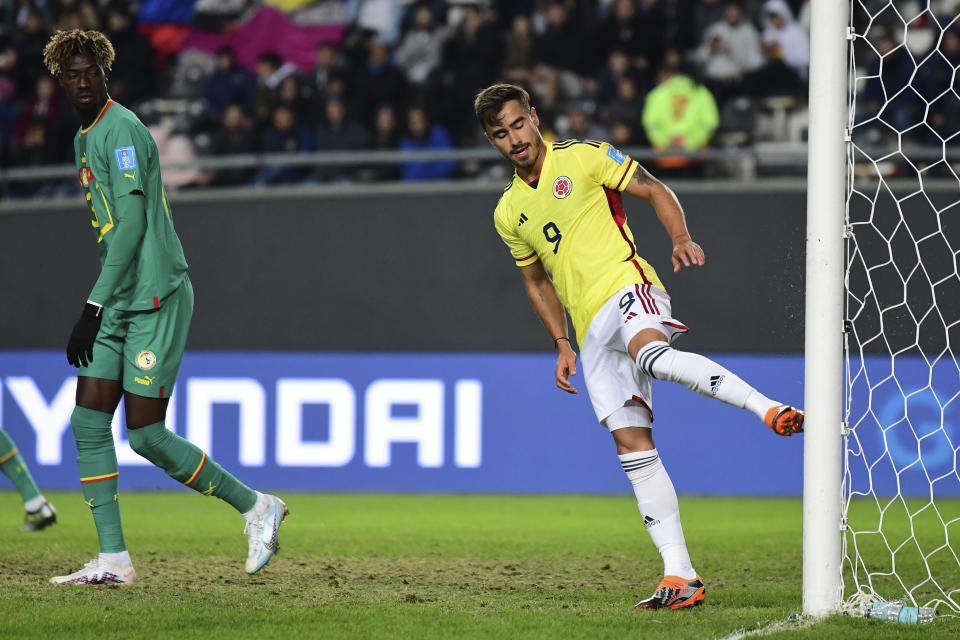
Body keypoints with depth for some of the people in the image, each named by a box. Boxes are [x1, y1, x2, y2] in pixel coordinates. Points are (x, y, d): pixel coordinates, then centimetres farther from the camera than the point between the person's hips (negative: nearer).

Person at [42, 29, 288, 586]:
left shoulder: (122, 130, -13)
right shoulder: (85, 139, 17)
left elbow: (132, 224, -19)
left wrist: (94, 308, -20)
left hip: (156, 299, -9)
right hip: (118, 305, 9)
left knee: (145, 435, -9)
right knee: (88, 423, 0)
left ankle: (256, 507, 7)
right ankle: (113, 559, 2)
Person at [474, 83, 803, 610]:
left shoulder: (582, 157, 4)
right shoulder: (508, 214, 18)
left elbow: (654, 191, 5)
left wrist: (682, 240, -13)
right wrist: (561, 344, 19)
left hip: (627, 289, -5)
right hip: (592, 333, 5)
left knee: (651, 356, -41)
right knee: (632, 447, -5)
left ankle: (770, 409, -47)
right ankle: (680, 577, -9)